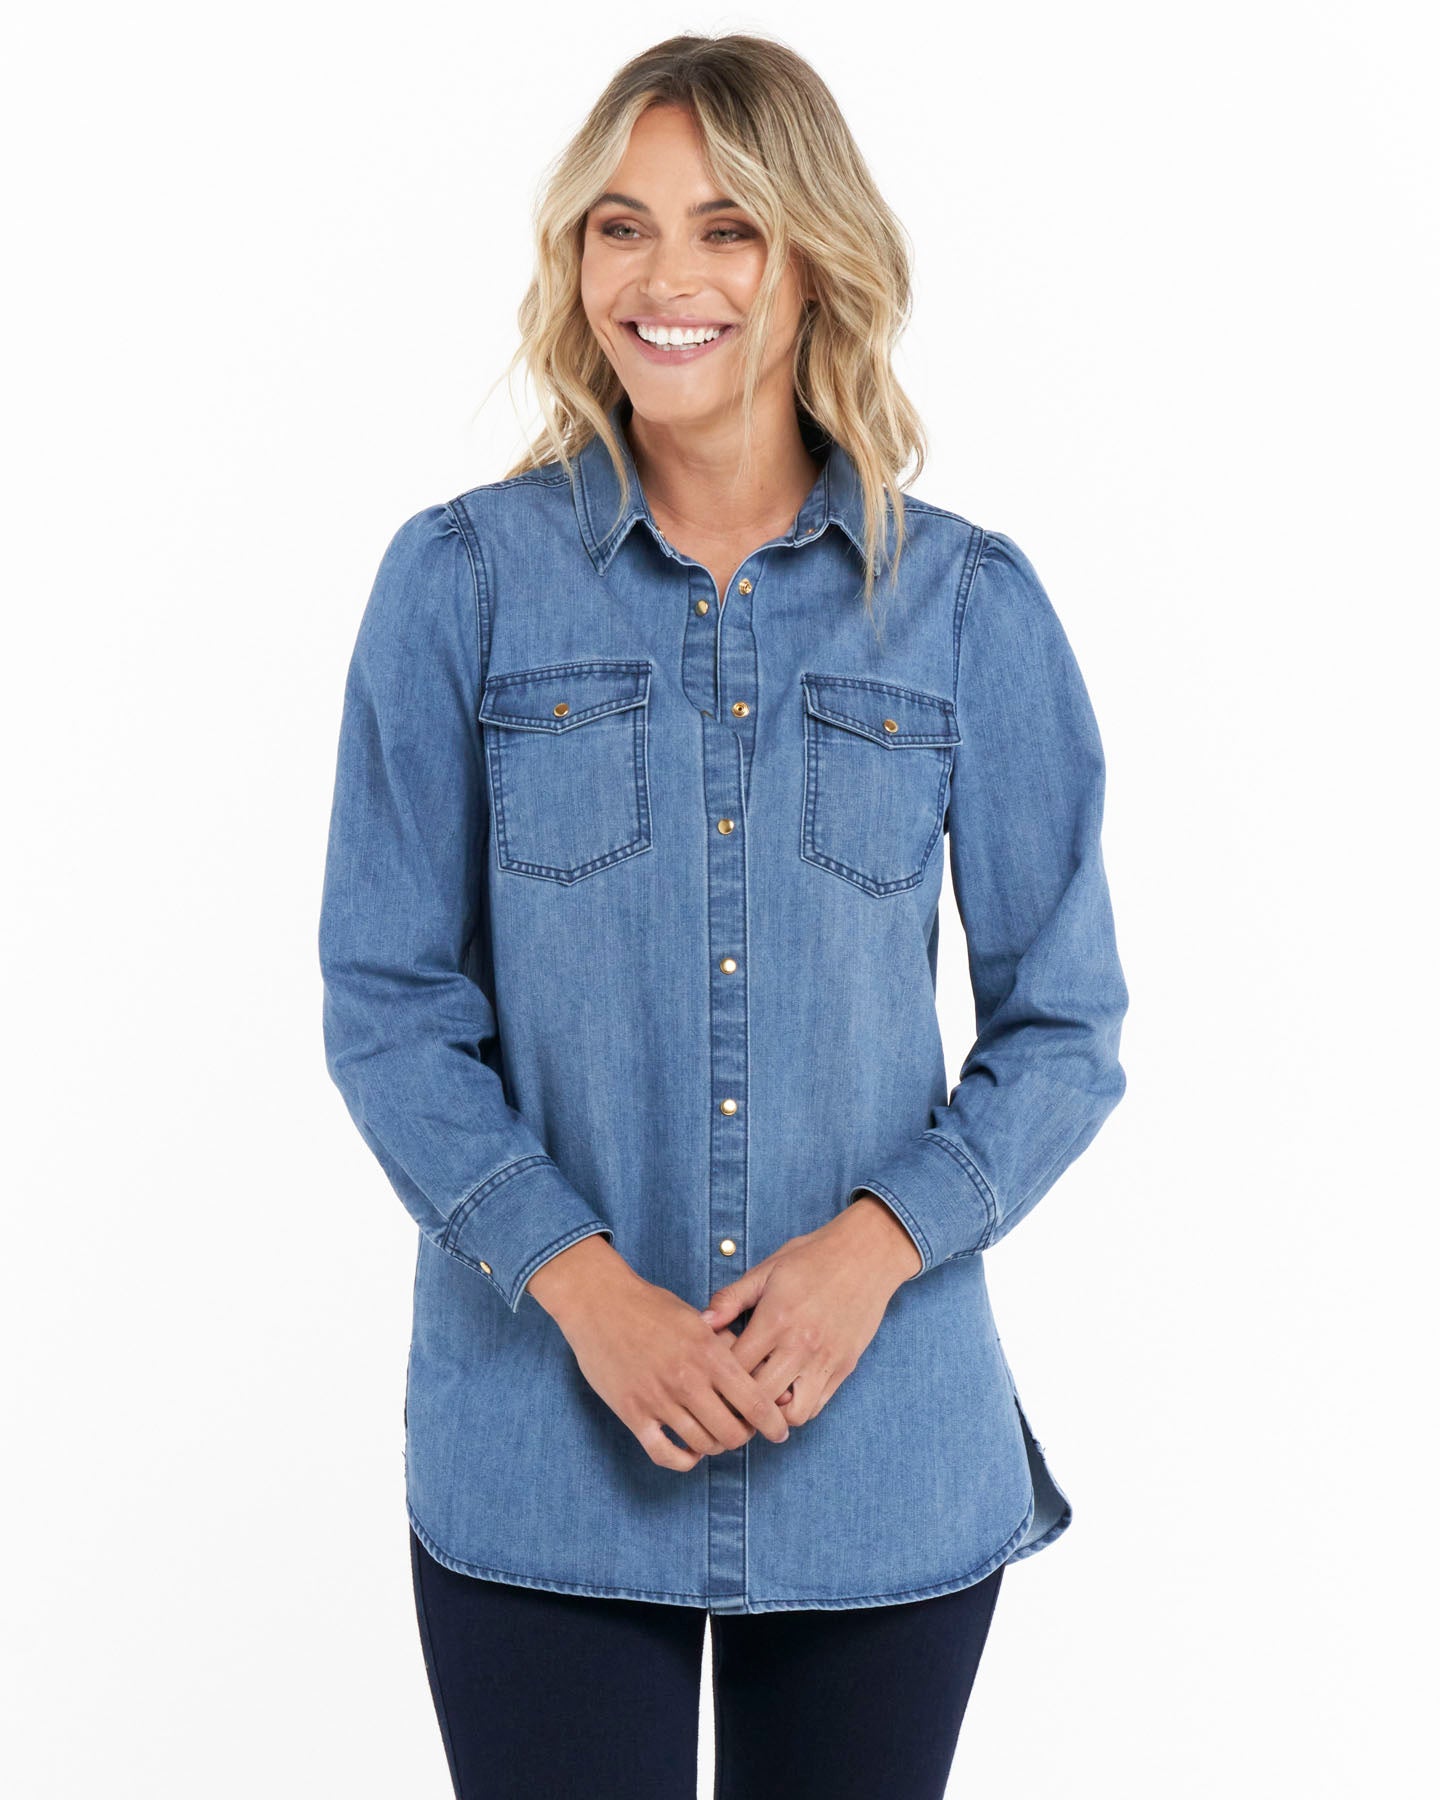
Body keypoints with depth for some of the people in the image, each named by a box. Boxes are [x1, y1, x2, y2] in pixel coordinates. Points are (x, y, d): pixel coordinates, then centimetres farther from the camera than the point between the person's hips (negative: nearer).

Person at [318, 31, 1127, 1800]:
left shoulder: (967, 604, 0)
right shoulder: (461, 579, -1)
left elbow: (1064, 1021, 3)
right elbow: (385, 1002, -2)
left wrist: (880, 1240, -13)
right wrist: (579, 1282, -13)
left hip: (884, 1453, 1)